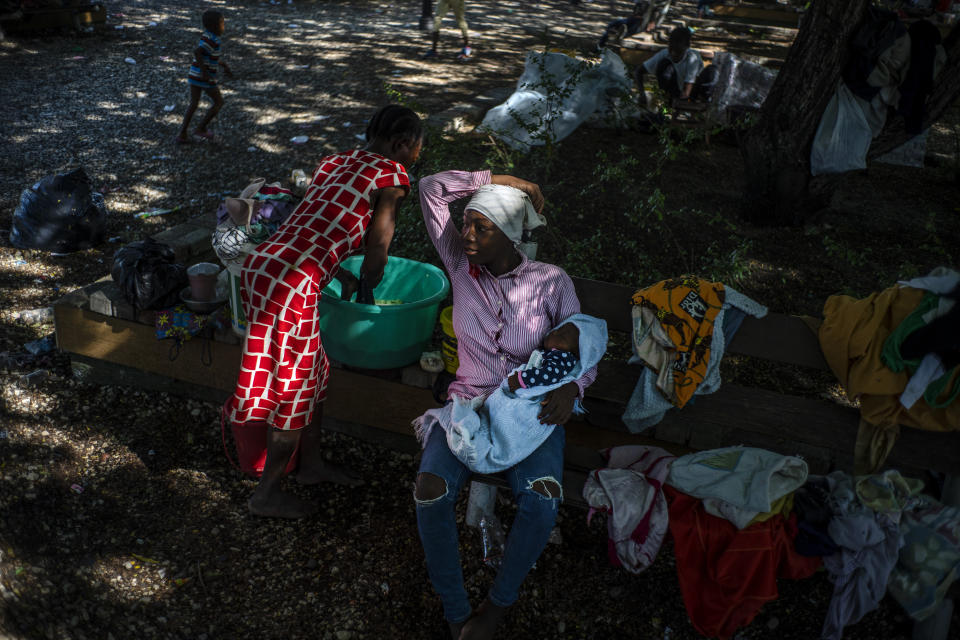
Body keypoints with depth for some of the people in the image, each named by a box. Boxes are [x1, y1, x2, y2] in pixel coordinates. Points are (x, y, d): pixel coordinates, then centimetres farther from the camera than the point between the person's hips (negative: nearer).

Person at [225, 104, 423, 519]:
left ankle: (312, 465, 39)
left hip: (261, 264, 9)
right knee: (293, 386, 7)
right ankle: (266, 494, 23)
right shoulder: (392, 175, -3)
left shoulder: (335, 161, 20)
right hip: (292, 284, -9)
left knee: (310, 372, 22)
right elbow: (376, 255, -5)